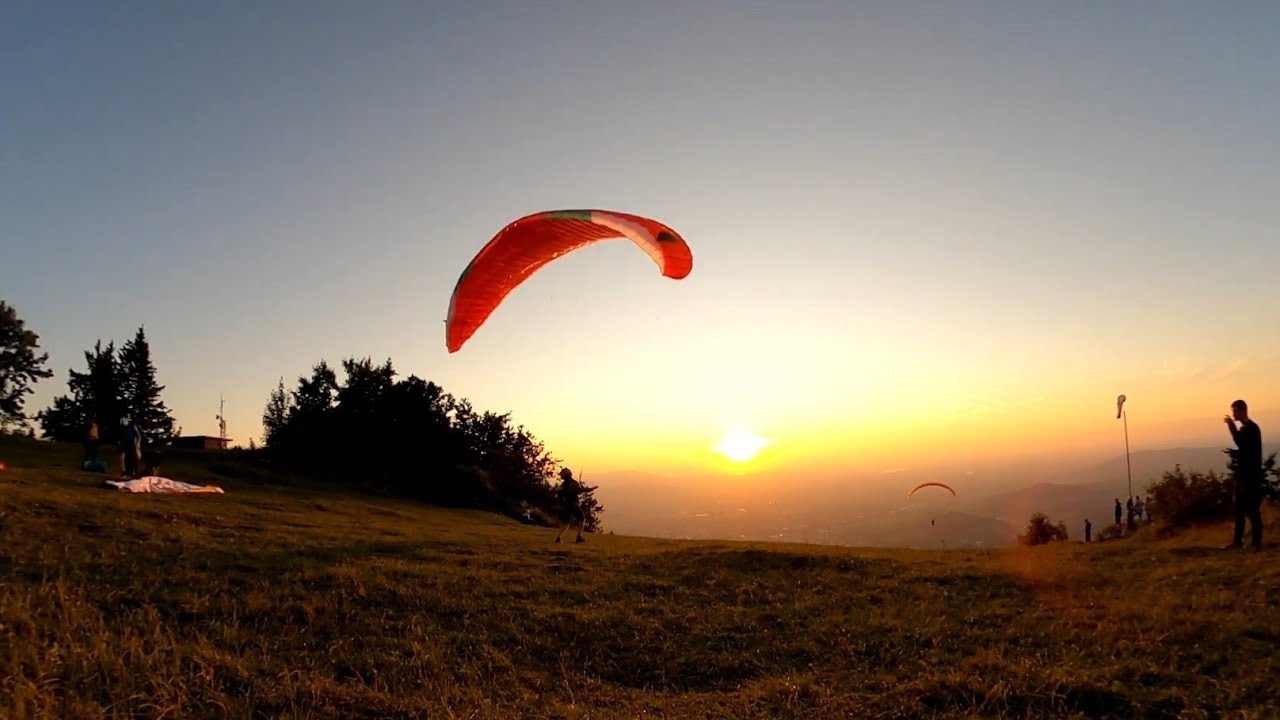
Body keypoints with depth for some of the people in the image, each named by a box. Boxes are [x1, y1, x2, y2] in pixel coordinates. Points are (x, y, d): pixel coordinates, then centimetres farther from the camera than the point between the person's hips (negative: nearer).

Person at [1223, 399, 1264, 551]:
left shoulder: (1252, 428, -13)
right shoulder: (1244, 428, 15)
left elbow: (1243, 446, -25)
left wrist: (1232, 427, -24)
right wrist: (1233, 453, 4)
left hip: (1251, 475, -9)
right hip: (1243, 474, 9)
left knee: (1252, 509, -4)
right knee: (1239, 509, 10)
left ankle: (1256, 542, 3)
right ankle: (1237, 541, 14)